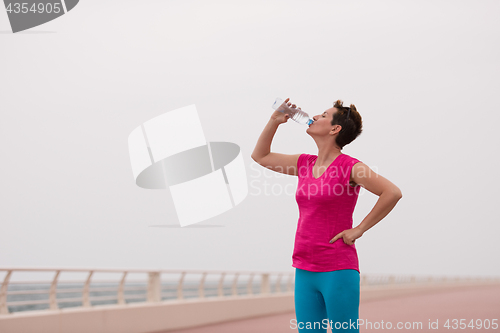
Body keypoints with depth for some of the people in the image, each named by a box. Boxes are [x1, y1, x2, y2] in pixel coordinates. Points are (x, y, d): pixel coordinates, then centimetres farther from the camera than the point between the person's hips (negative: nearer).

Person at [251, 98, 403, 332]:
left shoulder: (350, 167, -8)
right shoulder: (304, 164, 12)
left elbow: (392, 193, -15)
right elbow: (260, 156, 25)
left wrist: (359, 229, -11)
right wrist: (274, 121, 13)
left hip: (338, 271, -6)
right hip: (305, 271, 7)